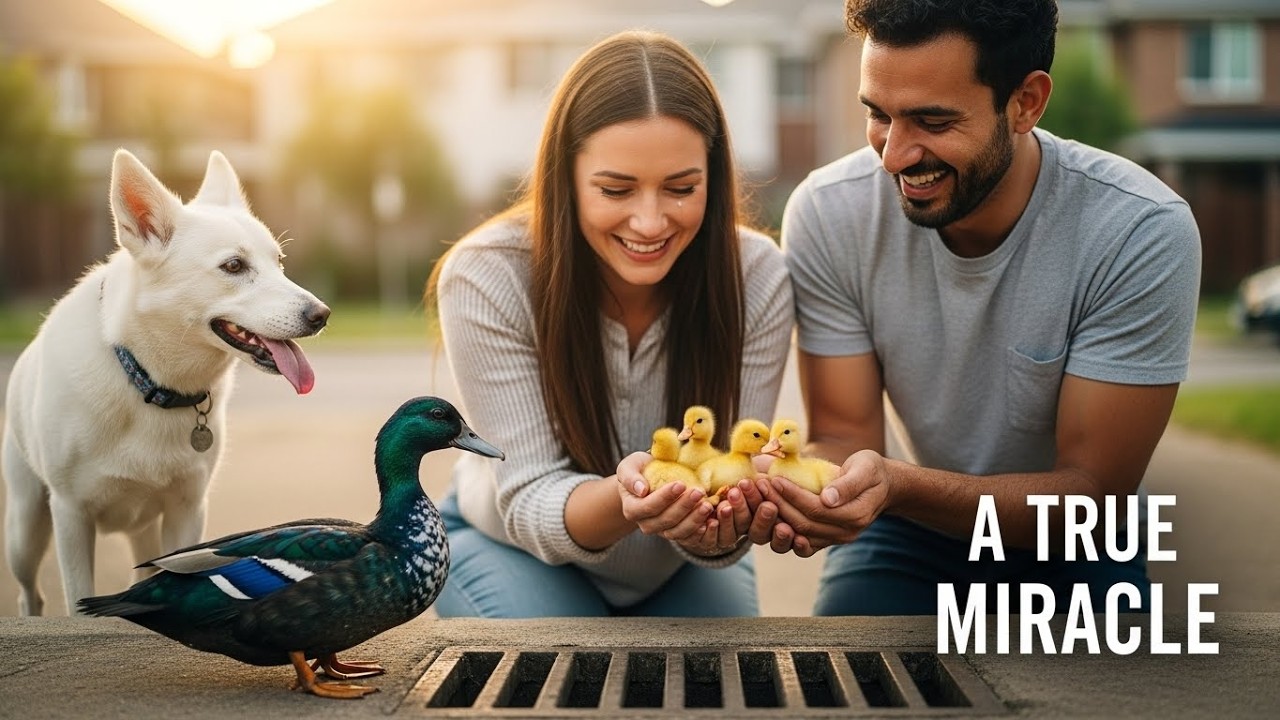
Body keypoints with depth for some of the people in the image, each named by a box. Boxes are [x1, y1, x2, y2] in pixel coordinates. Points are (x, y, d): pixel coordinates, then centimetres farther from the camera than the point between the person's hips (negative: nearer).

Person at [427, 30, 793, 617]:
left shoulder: (757, 278, -24)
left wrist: (719, 528, -46)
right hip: (510, 544, -1)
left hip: (681, 566, 2)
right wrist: (622, 501, -49)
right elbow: (530, 503, -26)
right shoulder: (486, 281, -28)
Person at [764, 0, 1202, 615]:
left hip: (1070, 553, 1)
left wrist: (899, 486, -39)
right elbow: (844, 432, -10)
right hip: (911, 532, 0)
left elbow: (1094, 494, -22)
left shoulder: (1145, 231, -24)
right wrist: (801, 482, -36)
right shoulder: (826, 212, -17)